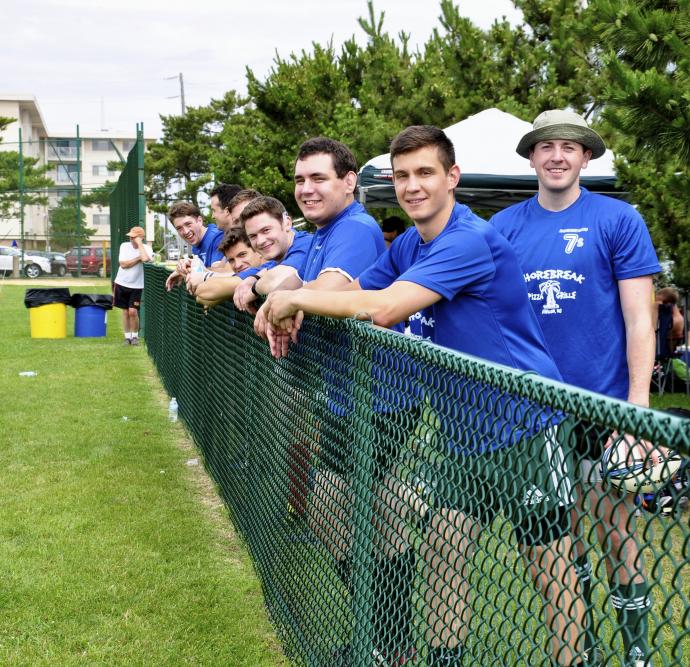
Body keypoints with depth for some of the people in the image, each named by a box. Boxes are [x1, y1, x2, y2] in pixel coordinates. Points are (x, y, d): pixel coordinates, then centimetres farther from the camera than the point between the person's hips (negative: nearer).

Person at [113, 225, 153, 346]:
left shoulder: (147, 248, -9)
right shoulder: (125, 246, -3)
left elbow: (145, 259, -32)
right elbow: (123, 264, -12)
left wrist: (139, 243, -21)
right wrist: (138, 258, -16)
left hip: (136, 286, -2)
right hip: (122, 283, 2)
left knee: (133, 311, -9)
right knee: (125, 311, 9)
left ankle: (135, 336, 11)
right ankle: (127, 336, 20)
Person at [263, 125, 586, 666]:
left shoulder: (471, 241, -21)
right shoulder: (407, 246, 8)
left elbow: (385, 308, -30)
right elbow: (351, 292, 11)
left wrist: (294, 297, -20)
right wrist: (293, 305, -9)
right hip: (467, 433, 8)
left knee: (551, 568, 1)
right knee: (442, 551, 9)